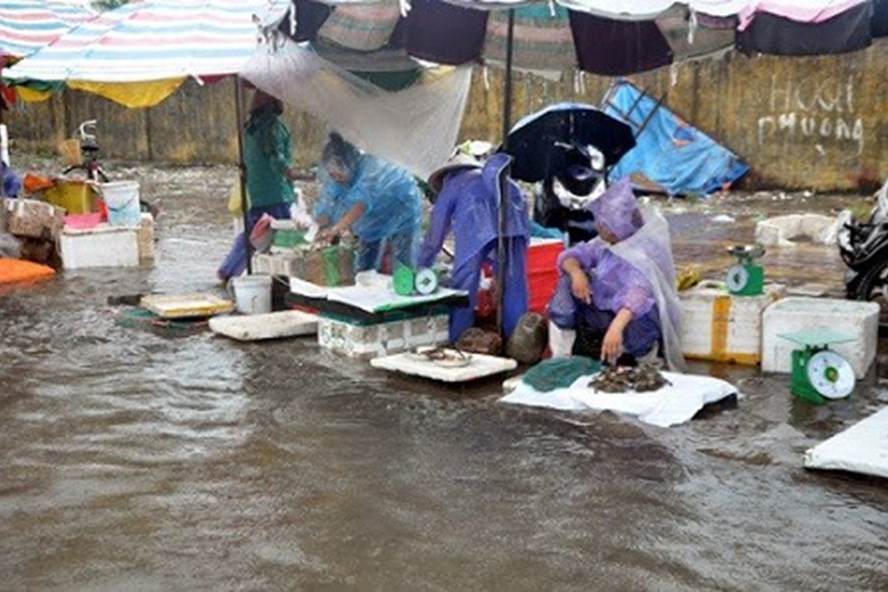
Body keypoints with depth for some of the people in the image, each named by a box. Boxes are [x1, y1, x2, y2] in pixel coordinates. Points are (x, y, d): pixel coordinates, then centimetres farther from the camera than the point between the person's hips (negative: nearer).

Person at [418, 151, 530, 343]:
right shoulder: (486, 178, 42)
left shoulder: (450, 186, 31)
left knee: (462, 288, 4)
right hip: (513, 213, 4)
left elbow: (434, 235, 31)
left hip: (478, 222, -4)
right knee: (515, 285, 11)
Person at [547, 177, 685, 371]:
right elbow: (570, 256, -2)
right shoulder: (604, 244, -4)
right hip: (604, 314, 7)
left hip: (633, 317, -7)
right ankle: (560, 358, -9)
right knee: (568, 282, -12)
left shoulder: (643, 255, -26)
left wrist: (616, 327, -59)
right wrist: (576, 271, -27)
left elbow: (638, 293, -43)